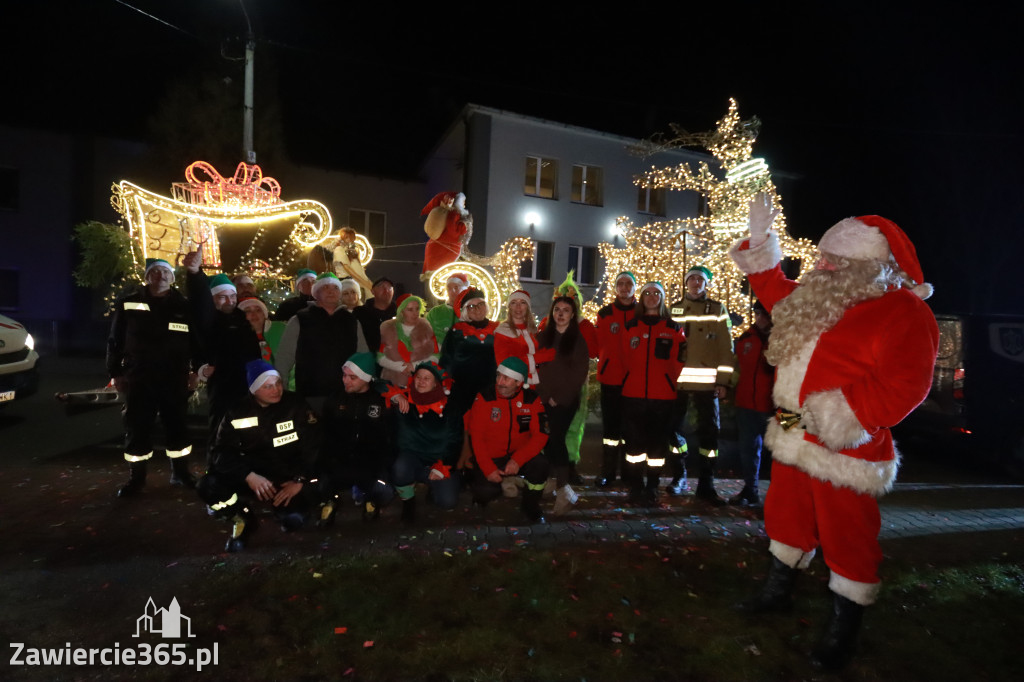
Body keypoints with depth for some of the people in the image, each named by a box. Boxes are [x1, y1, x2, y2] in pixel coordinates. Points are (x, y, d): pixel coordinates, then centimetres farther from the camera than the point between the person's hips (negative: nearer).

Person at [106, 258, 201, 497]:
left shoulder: (184, 306, 4)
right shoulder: (128, 304, 3)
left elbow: (197, 340, 6)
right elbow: (115, 341, 7)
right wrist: (116, 373, 4)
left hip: (174, 379, 0)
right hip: (139, 378, 0)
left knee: (177, 426, 8)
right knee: (136, 428, 5)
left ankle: (180, 471, 22)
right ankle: (136, 477, 20)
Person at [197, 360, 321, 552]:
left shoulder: (296, 405, -8)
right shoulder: (238, 412, -2)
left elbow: (313, 447, -9)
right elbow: (222, 453, -7)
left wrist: (299, 480, -21)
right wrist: (248, 476, -24)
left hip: (288, 478, -2)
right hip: (253, 477, 2)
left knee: (293, 521, -27)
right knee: (207, 486, -22)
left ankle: (285, 510, 13)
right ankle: (243, 518, 7)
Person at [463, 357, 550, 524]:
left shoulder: (532, 400, -7)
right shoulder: (484, 398, -11)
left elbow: (540, 434, -11)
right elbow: (475, 437, -10)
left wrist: (517, 460, -24)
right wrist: (488, 469, -18)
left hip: (519, 456, 1)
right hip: (490, 458, -1)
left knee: (541, 465, -27)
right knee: (485, 493, -22)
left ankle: (531, 505, 0)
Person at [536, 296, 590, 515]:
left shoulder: (579, 339, 2)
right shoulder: (542, 336, 11)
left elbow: (580, 372, -4)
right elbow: (536, 367, 8)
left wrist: (561, 397, -9)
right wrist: (546, 395, -3)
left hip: (566, 400, -3)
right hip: (544, 398, 3)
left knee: (556, 439, -13)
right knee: (548, 440, -1)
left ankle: (561, 486, -7)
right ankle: (563, 486, 10)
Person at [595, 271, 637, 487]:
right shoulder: (605, 313, 5)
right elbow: (600, 344, 6)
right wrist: (605, 363, -3)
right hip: (611, 378, 0)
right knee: (611, 426, 4)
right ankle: (607, 472, 12)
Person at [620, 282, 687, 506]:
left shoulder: (673, 329, 7)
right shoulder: (630, 326, 9)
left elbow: (678, 362, 4)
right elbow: (625, 359, 10)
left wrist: (668, 382, -2)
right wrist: (630, 381, 6)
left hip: (663, 395, 0)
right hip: (633, 394, 1)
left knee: (658, 442, 3)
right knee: (634, 442, 2)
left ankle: (652, 488, 14)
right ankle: (635, 488, 13)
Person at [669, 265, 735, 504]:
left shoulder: (718, 310, 7)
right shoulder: (674, 309, 10)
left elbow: (726, 347, 3)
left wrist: (724, 380, -5)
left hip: (707, 382, -1)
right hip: (677, 380, 1)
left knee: (709, 431, 2)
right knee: (675, 428, 7)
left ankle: (706, 485, 12)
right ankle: (678, 477, 23)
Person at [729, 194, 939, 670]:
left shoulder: (903, 312, -14)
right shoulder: (818, 301, 10)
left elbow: (903, 384, -21)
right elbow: (774, 289, 25)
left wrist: (847, 414, -27)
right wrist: (760, 237, 21)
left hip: (842, 448, -8)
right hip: (793, 438, 8)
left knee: (846, 536, 6)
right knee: (786, 516, 21)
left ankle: (842, 630, 27)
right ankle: (777, 591, 42)